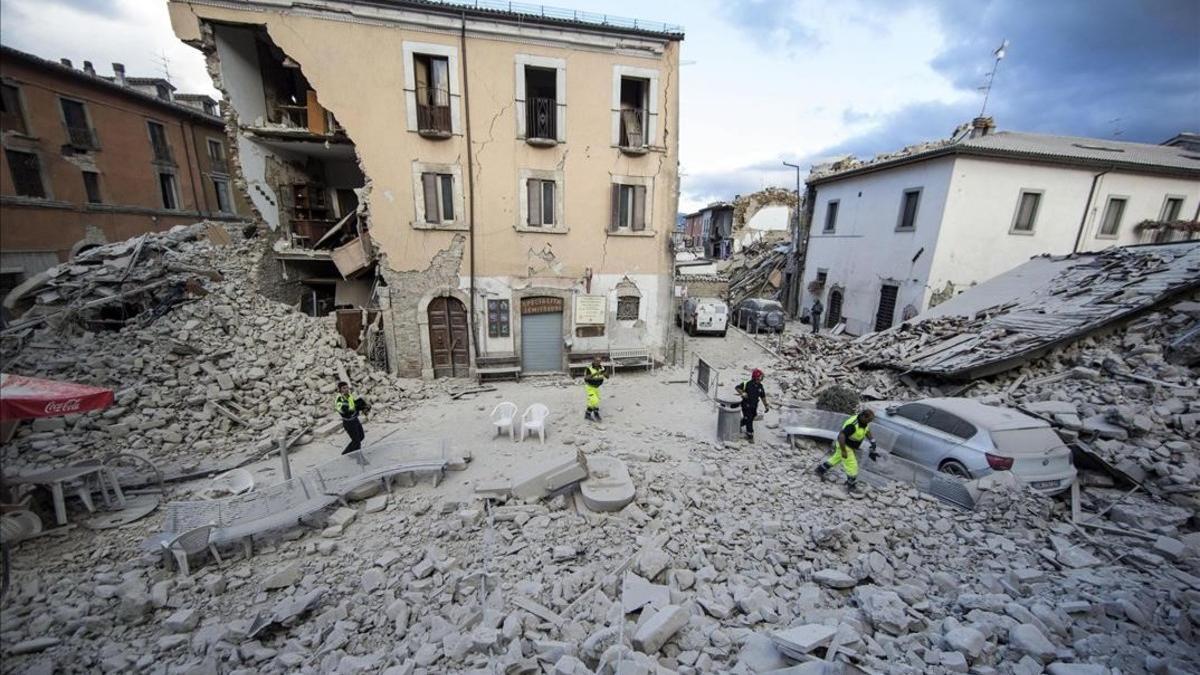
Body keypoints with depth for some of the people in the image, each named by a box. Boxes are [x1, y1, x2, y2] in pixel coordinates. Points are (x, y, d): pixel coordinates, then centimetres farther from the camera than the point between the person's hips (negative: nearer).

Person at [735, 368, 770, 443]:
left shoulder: (760, 386, 0)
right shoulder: (747, 384, -18)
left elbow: (763, 396, 10)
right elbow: (737, 388, -12)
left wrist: (766, 405, 9)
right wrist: (742, 393, -27)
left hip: (754, 406, 6)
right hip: (746, 405, -6)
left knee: (750, 419, 19)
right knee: (749, 420, -4)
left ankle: (738, 425, 44)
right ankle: (750, 436, 8)